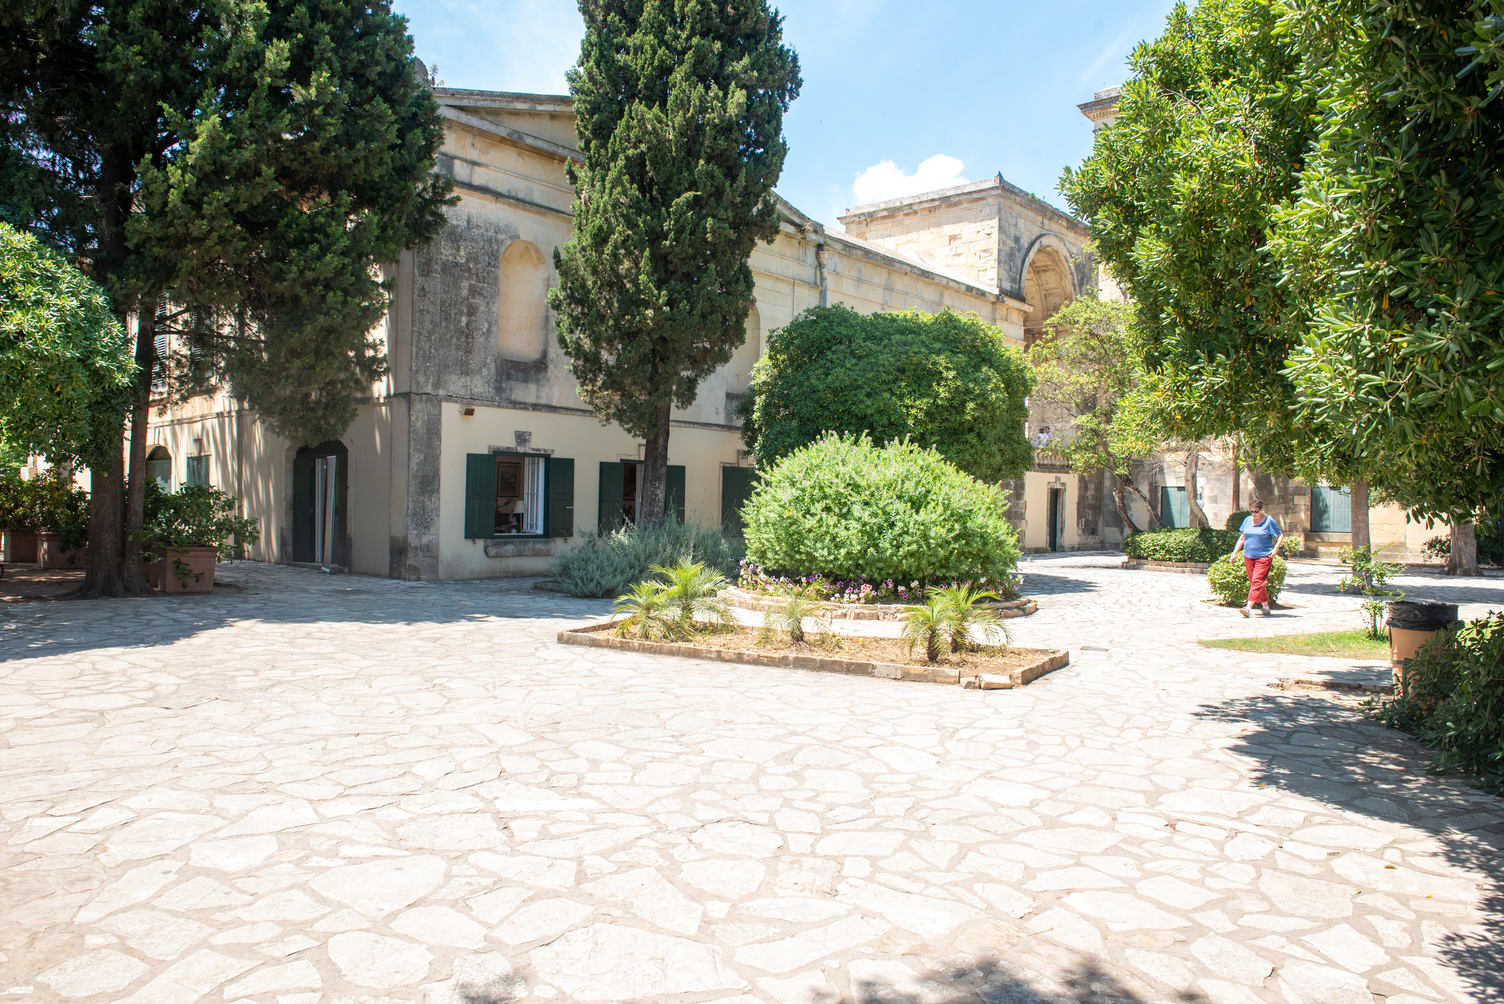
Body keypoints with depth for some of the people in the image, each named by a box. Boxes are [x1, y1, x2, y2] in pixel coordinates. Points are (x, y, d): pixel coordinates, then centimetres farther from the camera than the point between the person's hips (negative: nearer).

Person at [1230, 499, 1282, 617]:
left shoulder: (1269, 521, -3)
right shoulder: (1247, 520, 10)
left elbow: (1279, 535, 3)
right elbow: (1242, 538, 15)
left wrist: (1276, 548, -12)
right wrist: (1234, 553, 11)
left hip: (1263, 557, -6)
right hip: (1248, 556, 6)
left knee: (1257, 581, -13)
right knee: (1254, 582, 9)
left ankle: (1248, 607, -21)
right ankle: (1265, 607, 20)